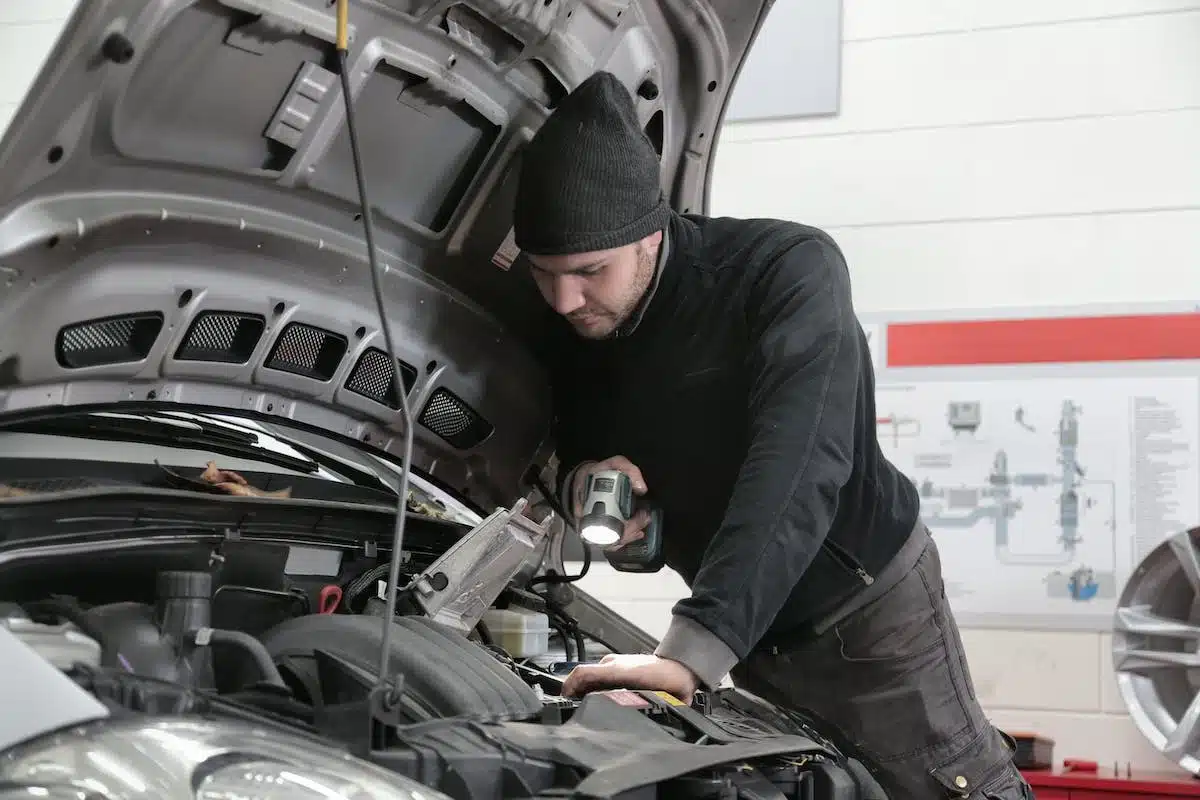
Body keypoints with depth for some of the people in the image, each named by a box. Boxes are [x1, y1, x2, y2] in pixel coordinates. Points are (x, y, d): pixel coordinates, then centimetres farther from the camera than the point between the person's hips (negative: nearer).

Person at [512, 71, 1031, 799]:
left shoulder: (789, 270, -27)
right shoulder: (570, 332, -8)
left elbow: (797, 467, -40)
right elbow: (570, 443, 8)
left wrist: (694, 651, -52)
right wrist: (580, 477, -20)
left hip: (868, 606, -6)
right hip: (750, 630, 6)